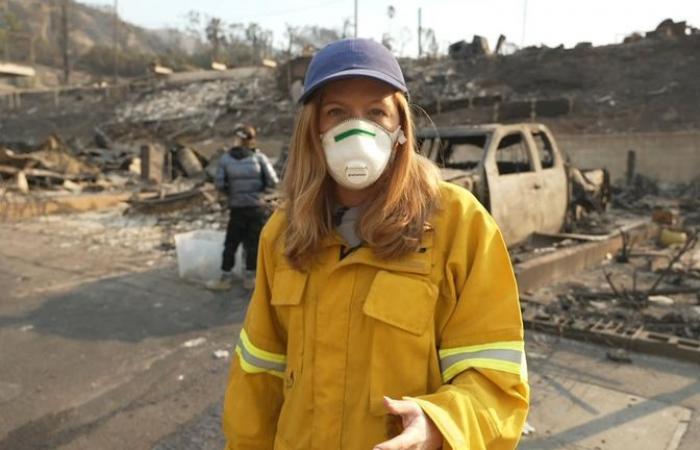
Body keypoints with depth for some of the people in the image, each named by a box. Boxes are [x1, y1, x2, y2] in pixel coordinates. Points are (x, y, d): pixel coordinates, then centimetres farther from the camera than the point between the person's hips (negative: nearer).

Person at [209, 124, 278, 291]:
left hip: (237, 208, 0)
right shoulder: (259, 157, -3)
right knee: (254, 243, 10)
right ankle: (250, 277, 18)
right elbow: (272, 182, -7)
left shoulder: (225, 159, -3)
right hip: (257, 207, 0)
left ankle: (225, 278, 17)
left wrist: (231, 191, 11)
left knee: (231, 244, 11)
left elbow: (219, 184, -8)